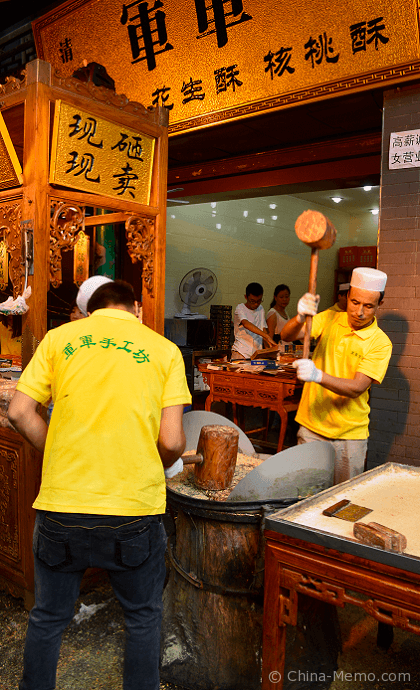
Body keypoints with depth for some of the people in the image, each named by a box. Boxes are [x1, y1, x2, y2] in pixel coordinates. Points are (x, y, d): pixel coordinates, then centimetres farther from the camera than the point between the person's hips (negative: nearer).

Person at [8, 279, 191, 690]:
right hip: (133, 510, -1)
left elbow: (19, 413, 1)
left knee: (48, 618, 24)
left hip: (61, 505, 2)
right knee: (143, 617, 21)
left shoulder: (59, 338, 5)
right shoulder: (164, 350, 1)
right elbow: (172, 441, -6)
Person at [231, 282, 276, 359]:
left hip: (257, 353, 5)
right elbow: (246, 324, -25)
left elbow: (264, 329, 14)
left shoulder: (261, 309, 14)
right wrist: (267, 336, -34)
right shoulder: (240, 309, -6)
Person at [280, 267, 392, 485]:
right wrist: (300, 318, -35)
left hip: (349, 434, -2)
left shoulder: (380, 343, -10)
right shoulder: (329, 319, 0)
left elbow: (356, 388, -20)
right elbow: (286, 335, -12)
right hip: (312, 426, 2)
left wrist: (319, 376, -37)